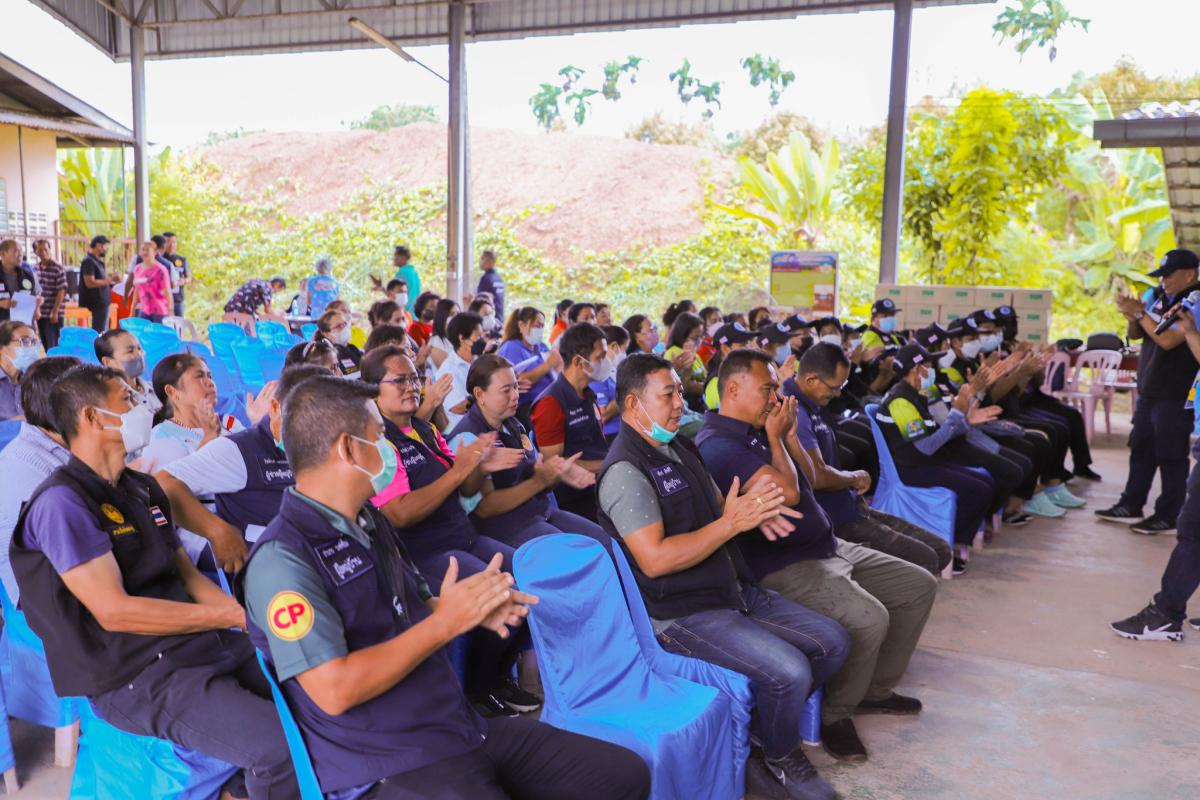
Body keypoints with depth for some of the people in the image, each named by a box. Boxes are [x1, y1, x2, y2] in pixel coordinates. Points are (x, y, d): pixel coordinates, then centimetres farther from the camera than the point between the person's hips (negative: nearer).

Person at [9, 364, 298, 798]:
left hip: (195, 644, 9)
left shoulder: (143, 488, 14)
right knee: (284, 746, -25)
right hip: (136, 677, -9)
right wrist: (233, 614, -17)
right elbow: (115, 612, -19)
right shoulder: (62, 502, -13)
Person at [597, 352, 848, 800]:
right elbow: (655, 559, -26)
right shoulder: (625, 469, -18)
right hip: (682, 614, -9)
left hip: (735, 591, 9)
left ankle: (762, 725, 21)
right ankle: (778, 762, 6)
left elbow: (717, 507, 17)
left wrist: (754, 510, -7)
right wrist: (731, 524, -22)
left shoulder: (678, 447, 12)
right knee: (789, 672, -24)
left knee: (833, 643, 6)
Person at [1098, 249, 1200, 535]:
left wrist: (1140, 313, -17)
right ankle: (1130, 506, 23)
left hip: (1176, 395, -8)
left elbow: (1168, 340, -25)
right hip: (1150, 390, 9)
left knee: (1171, 456, -2)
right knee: (1141, 449, 14)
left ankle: (1169, 517, 5)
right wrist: (1133, 317, -7)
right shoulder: (1159, 297, 9)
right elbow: (1136, 335, 14)